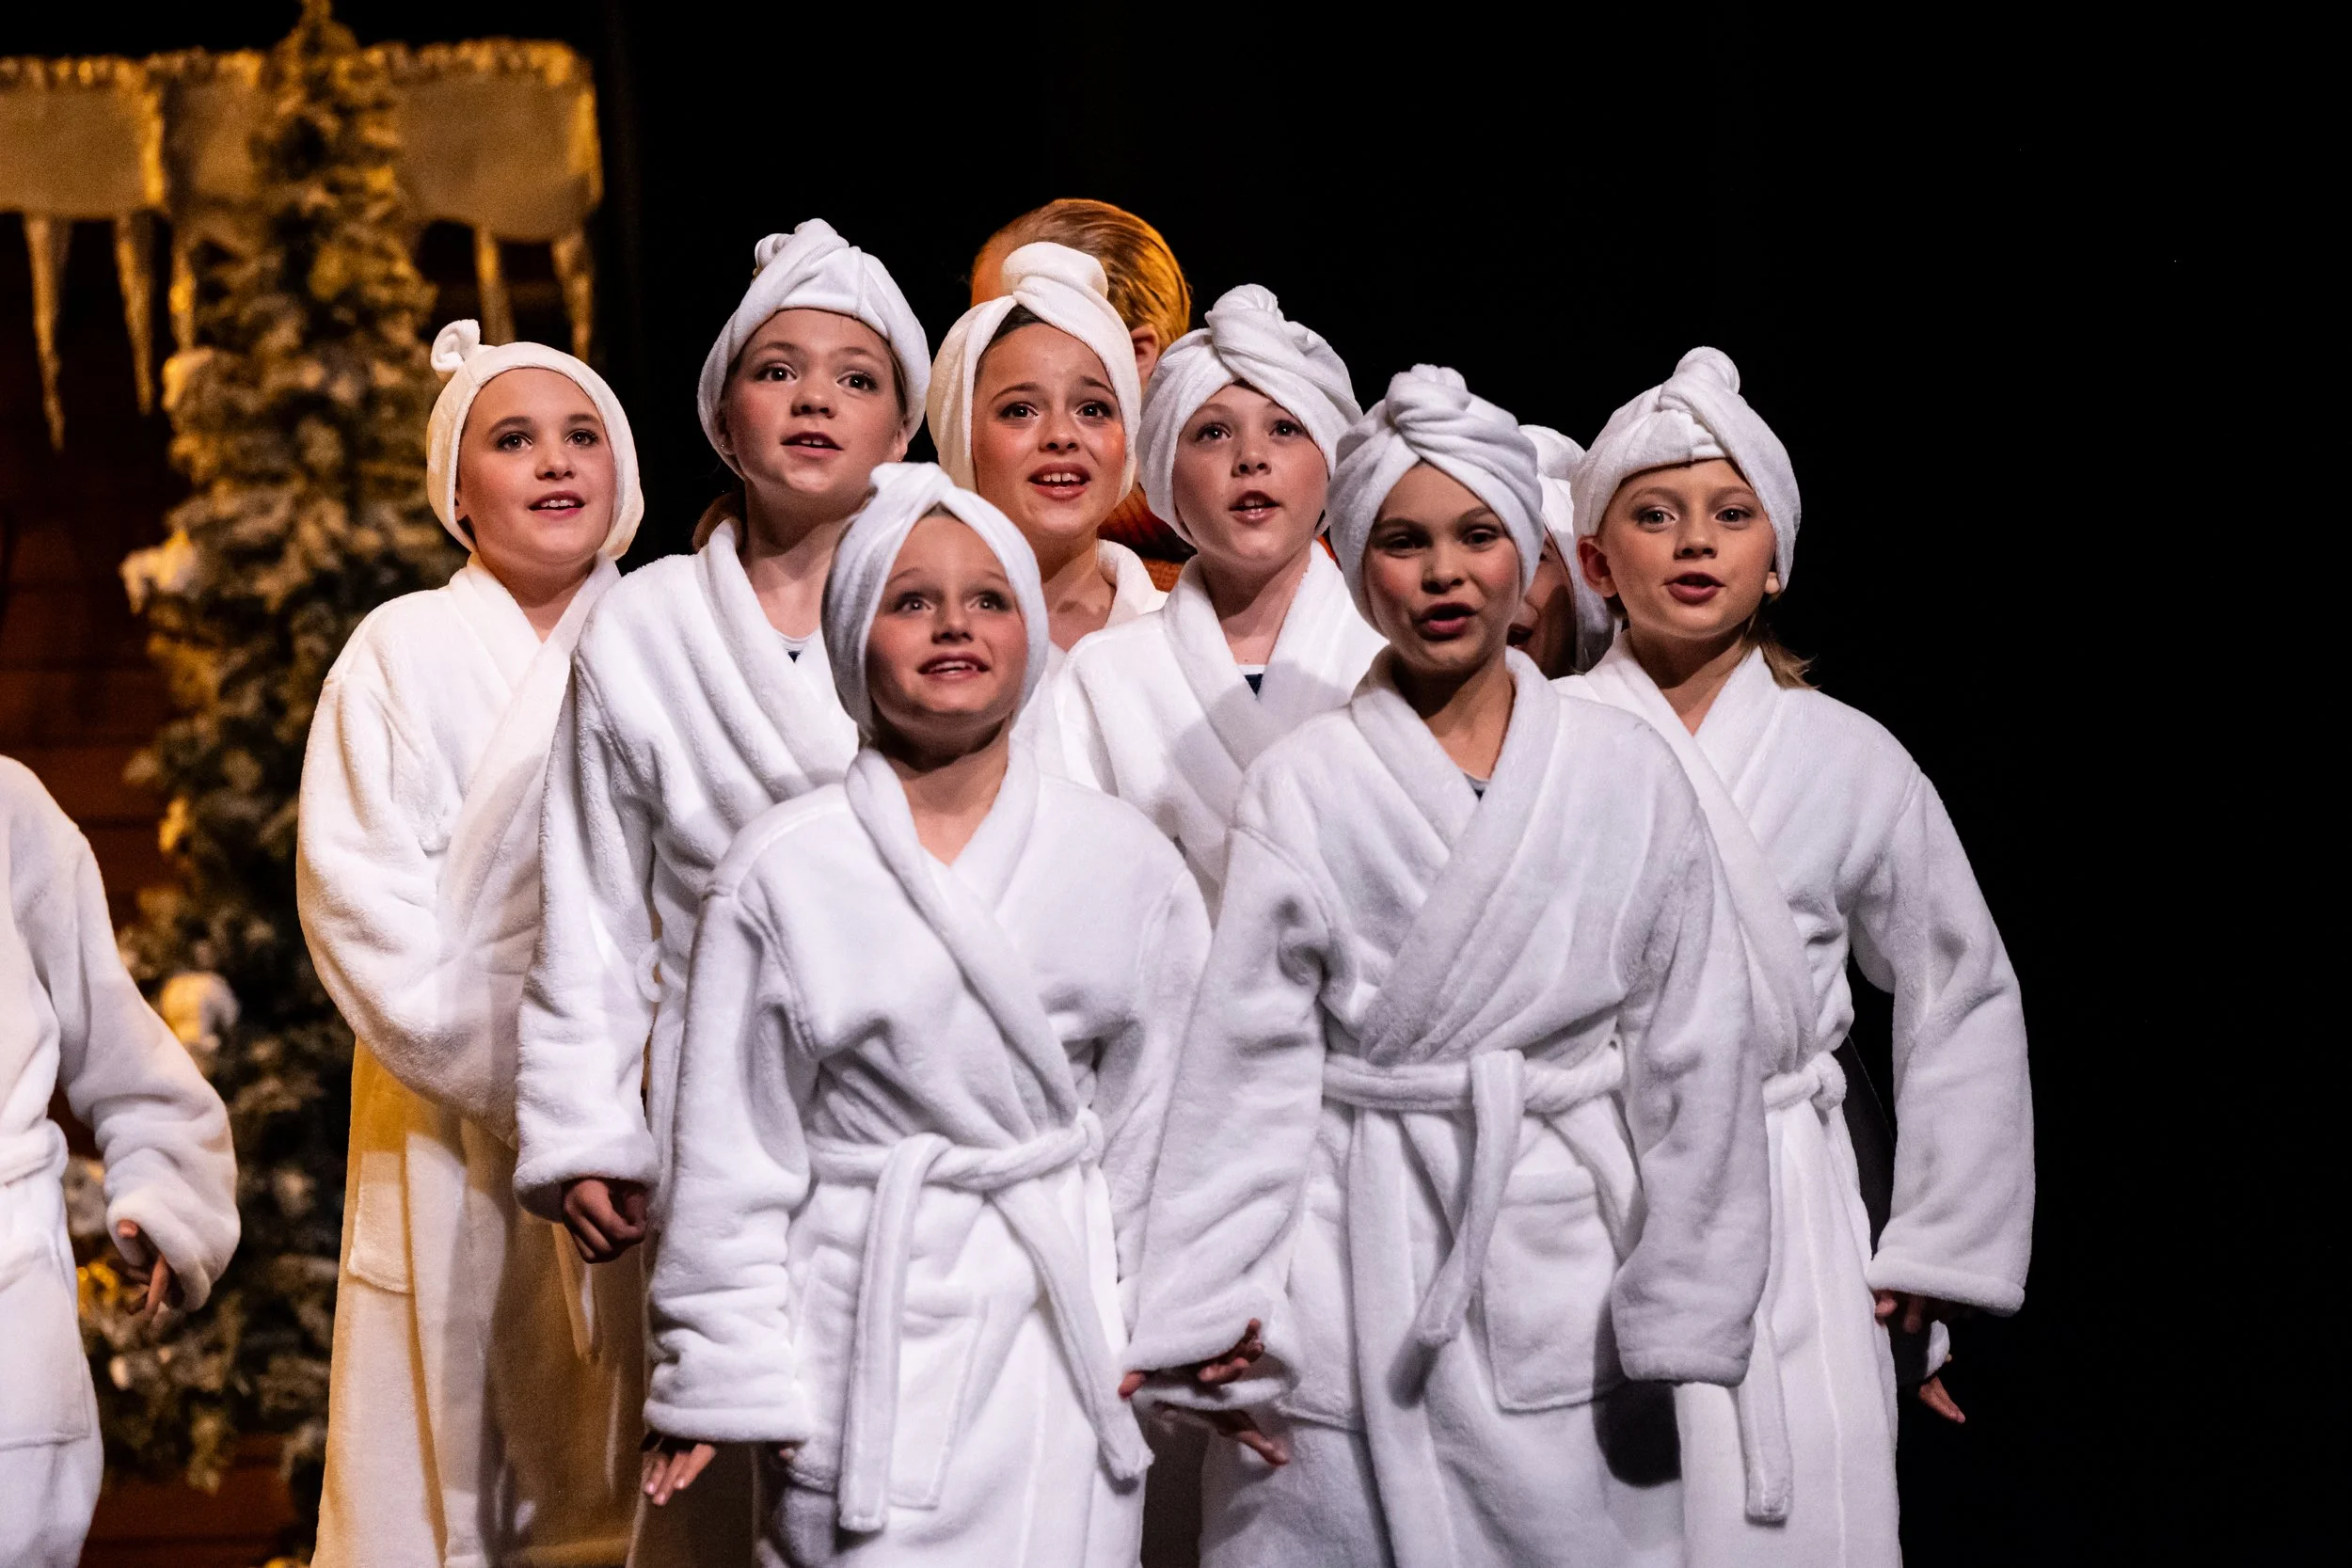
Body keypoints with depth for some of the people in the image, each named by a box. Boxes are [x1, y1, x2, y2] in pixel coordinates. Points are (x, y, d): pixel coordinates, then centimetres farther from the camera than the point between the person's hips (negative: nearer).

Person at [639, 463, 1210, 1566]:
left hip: (1064, 1335, 2)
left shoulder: (1125, 865, 4)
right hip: (867, 1334, -1)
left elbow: (1167, 1123, 6)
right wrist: (725, 1376, -1)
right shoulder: (784, 872, -2)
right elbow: (733, 1146, 0)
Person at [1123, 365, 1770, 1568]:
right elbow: (1249, 1060, -2)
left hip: (1565, 1270, 1)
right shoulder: (1302, 787, 0)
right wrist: (1217, 1316, -7)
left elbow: (1691, 1057, 3)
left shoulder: (1627, 776, 4)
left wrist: (1678, 1317, 0)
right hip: (1354, 1279, -1)